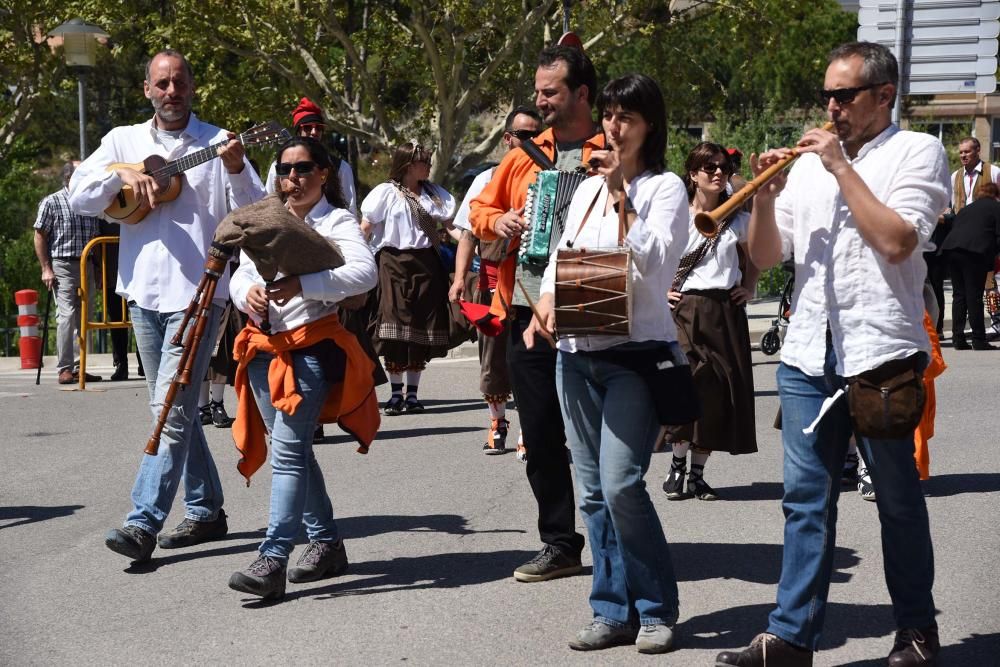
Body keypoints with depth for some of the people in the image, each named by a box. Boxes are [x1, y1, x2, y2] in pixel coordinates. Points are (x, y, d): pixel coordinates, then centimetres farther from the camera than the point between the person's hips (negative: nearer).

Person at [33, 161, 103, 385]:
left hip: (86, 266, 6)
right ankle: (64, 369, -11)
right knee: (67, 315, -13)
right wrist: (46, 269, -8)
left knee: (83, 318, 6)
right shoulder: (51, 202, -1)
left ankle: (77, 367, 13)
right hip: (62, 266, -6)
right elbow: (39, 236, -1)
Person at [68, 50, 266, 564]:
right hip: (144, 290, 5)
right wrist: (123, 174, -12)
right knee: (175, 408, 13)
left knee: (172, 408, -11)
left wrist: (236, 171, -24)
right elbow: (79, 198, 4)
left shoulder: (218, 144, 0)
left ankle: (144, 523, -14)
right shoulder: (124, 140, 11)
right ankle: (206, 511, 25)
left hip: (198, 291, -5)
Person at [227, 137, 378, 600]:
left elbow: (365, 272, -20)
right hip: (264, 347, 7)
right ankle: (326, 542, 24)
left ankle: (273, 560, -20)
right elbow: (241, 274, 14)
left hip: (311, 346, -7)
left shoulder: (337, 221, -2)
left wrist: (301, 285, -29)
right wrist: (247, 292, -11)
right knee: (294, 450, 12)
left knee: (288, 450, -16)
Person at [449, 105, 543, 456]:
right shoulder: (488, 180, 8)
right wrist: (459, 278, -3)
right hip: (494, 279, 2)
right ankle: (497, 423, 29)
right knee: (494, 355, 9)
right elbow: (469, 233, 8)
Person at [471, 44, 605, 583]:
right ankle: (560, 543, 21)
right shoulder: (525, 154, 15)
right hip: (527, 312, 6)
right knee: (540, 436, 10)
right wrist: (499, 221, 1)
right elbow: (479, 210, 21)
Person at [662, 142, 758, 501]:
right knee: (689, 381, -18)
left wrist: (748, 288, 11)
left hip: (726, 310, 3)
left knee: (720, 390, 1)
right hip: (685, 309, -3)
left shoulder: (737, 219, 9)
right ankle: (677, 464, -1)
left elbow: (753, 256, 26)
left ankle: (697, 473, 11)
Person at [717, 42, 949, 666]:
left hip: (880, 351, -4)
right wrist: (765, 197, -4)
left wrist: (843, 169, -12)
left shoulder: (917, 152, 0)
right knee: (807, 498, 3)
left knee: (898, 500, 7)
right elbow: (765, 257, 13)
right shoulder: (808, 162, 15)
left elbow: (897, 240, -15)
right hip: (808, 353, 4)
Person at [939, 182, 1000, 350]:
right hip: (974, 251, -5)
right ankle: (978, 340, -2)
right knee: (974, 297, -4)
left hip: (950, 248, 5)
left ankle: (958, 338, 5)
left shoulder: (965, 209, 31)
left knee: (959, 295, 10)